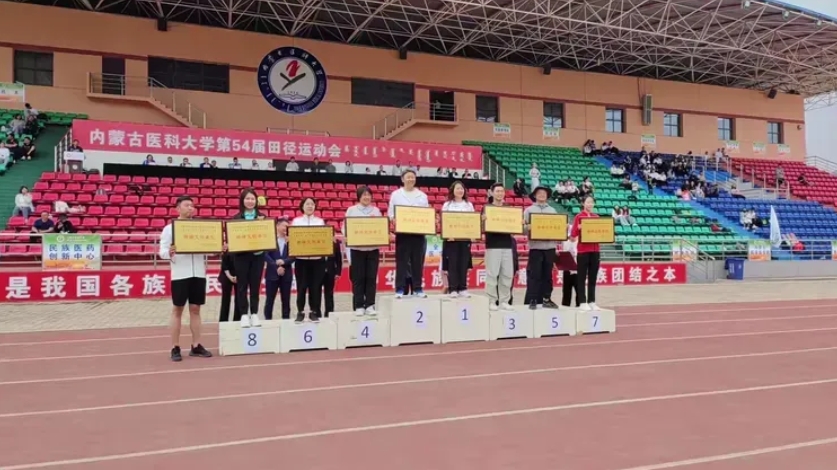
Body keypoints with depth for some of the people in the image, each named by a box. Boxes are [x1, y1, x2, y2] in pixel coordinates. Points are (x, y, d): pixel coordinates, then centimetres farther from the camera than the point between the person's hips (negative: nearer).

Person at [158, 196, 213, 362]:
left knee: (195, 309, 8)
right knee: (177, 310, 2)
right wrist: (169, 253, -27)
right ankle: (175, 348, 8)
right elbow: (162, 251, -5)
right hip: (180, 274, -3)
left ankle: (196, 346, 14)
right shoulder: (170, 228, 1)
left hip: (198, 272, 3)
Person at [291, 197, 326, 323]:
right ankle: (300, 312, 9)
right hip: (301, 258, -1)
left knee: (316, 286, 2)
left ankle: (314, 312, 11)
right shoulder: (296, 221, 8)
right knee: (301, 286, -1)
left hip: (317, 258, 1)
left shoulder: (320, 221, 10)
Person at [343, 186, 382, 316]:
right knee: (358, 279, 1)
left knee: (371, 278, 2)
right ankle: (359, 306, 8)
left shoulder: (376, 211, 9)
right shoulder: (351, 210, 3)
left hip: (373, 249, 2)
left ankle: (370, 305, 9)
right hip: (357, 249, -2)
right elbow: (345, 228, 1)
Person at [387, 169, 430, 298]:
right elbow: (390, 213, 4)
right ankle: (400, 289, 2)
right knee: (401, 261, -2)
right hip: (402, 232, -2)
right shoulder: (396, 194, 6)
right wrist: (394, 220, -17)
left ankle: (418, 288, 11)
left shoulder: (422, 195, 12)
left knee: (418, 261, 5)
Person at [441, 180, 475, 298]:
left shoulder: (469, 205, 12)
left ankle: (463, 288, 10)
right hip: (451, 238, -3)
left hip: (465, 238, 3)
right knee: (452, 264, -2)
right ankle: (452, 289, 2)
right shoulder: (447, 205, 4)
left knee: (464, 263, 4)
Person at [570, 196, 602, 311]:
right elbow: (572, 236, -7)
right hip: (583, 251, -5)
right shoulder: (579, 217, -4)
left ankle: (592, 302, 13)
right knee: (582, 277, -1)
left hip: (595, 250, 5)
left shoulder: (597, 217, 11)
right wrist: (578, 228, -25)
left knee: (593, 277, 7)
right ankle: (582, 302, 2)